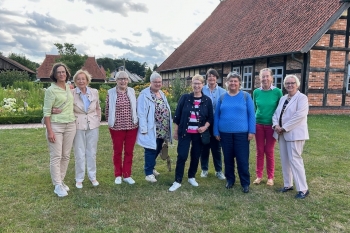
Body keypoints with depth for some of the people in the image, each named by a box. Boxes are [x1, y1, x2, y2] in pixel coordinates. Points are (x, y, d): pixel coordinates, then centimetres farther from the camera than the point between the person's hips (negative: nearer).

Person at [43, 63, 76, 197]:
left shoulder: (69, 88, 8)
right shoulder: (51, 90, -9)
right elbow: (46, 112, -11)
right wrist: (49, 131, -16)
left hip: (70, 125, 6)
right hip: (56, 125, -6)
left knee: (66, 155, 10)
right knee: (56, 156, -2)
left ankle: (61, 180, 22)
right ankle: (58, 185, 6)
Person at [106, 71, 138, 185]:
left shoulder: (132, 91, 3)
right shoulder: (111, 93, -4)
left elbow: (135, 107, 9)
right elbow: (107, 109, 2)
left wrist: (136, 120, 10)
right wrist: (109, 121, 8)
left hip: (132, 126, 2)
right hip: (117, 127, -2)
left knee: (129, 151, 8)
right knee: (117, 151, 9)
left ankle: (127, 175, 21)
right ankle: (118, 175, 24)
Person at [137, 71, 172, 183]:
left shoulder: (162, 94, 13)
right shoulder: (145, 94, -12)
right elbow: (141, 113, -16)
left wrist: (168, 127, 14)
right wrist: (144, 128, -20)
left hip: (162, 129, 8)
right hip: (151, 129, -8)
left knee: (157, 150, 18)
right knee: (151, 150, -1)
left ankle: (151, 168, 36)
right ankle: (148, 173, 11)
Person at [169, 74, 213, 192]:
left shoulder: (207, 100, 1)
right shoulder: (185, 98, -2)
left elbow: (210, 117, 6)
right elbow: (177, 115, 1)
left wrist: (205, 127, -12)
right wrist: (176, 131, 0)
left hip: (199, 134, 2)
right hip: (185, 133, -1)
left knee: (196, 156, 10)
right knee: (182, 156, -4)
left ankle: (192, 177, 29)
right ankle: (177, 181, 4)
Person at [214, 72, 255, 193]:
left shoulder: (246, 96, 0)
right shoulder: (222, 98, 6)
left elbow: (251, 114, -1)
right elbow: (217, 115, 9)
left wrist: (251, 131, -7)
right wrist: (216, 131, 4)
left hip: (242, 133, -2)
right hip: (225, 133, 3)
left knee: (242, 159, 1)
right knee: (228, 158, 12)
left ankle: (245, 183, 14)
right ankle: (230, 179, 28)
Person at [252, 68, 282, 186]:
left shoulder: (277, 91, -8)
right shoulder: (256, 92, 0)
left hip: (271, 125, -2)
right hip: (258, 125, 2)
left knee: (269, 151, 6)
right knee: (259, 151, 8)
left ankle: (270, 177, 19)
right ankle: (259, 175, 20)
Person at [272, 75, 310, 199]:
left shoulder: (302, 97, -6)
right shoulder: (283, 99, 16)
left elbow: (299, 115, -18)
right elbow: (276, 113, 11)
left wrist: (284, 128, -17)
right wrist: (276, 125, -9)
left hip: (294, 134, -7)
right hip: (282, 133, 7)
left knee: (294, 159, -9)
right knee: (285, 160, 12)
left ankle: (303, 189, 0)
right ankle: (288, 184, 24)